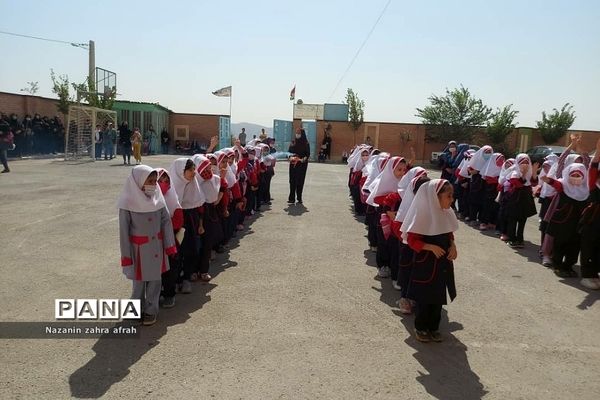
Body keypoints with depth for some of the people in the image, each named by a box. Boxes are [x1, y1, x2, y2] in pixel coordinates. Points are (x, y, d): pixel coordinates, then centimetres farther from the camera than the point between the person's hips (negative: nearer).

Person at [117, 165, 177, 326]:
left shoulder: (157, 197, -5)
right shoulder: (128, 202, -15)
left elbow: (166, 221, -1)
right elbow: (124, 229, -11)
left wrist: (169, 244, -4)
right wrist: (126, 254, -10)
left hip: (156, 245, 3)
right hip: (138, 247, -3)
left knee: (154, 279, 11)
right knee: (139, 280, 12)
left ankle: (151, 310, 26)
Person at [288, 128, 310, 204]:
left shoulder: (306, 143, 0)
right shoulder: (293, 142, 9)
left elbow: (308, 154, -3)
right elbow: (289, 151, 11)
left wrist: (304, 159, -22)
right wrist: (290, 157, -10)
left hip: (302, 164, -2)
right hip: (293, 164, 2)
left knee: (300, 181, 1)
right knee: (292, 181, -1)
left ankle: (299, 198, 9)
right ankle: (292, 198, 1)